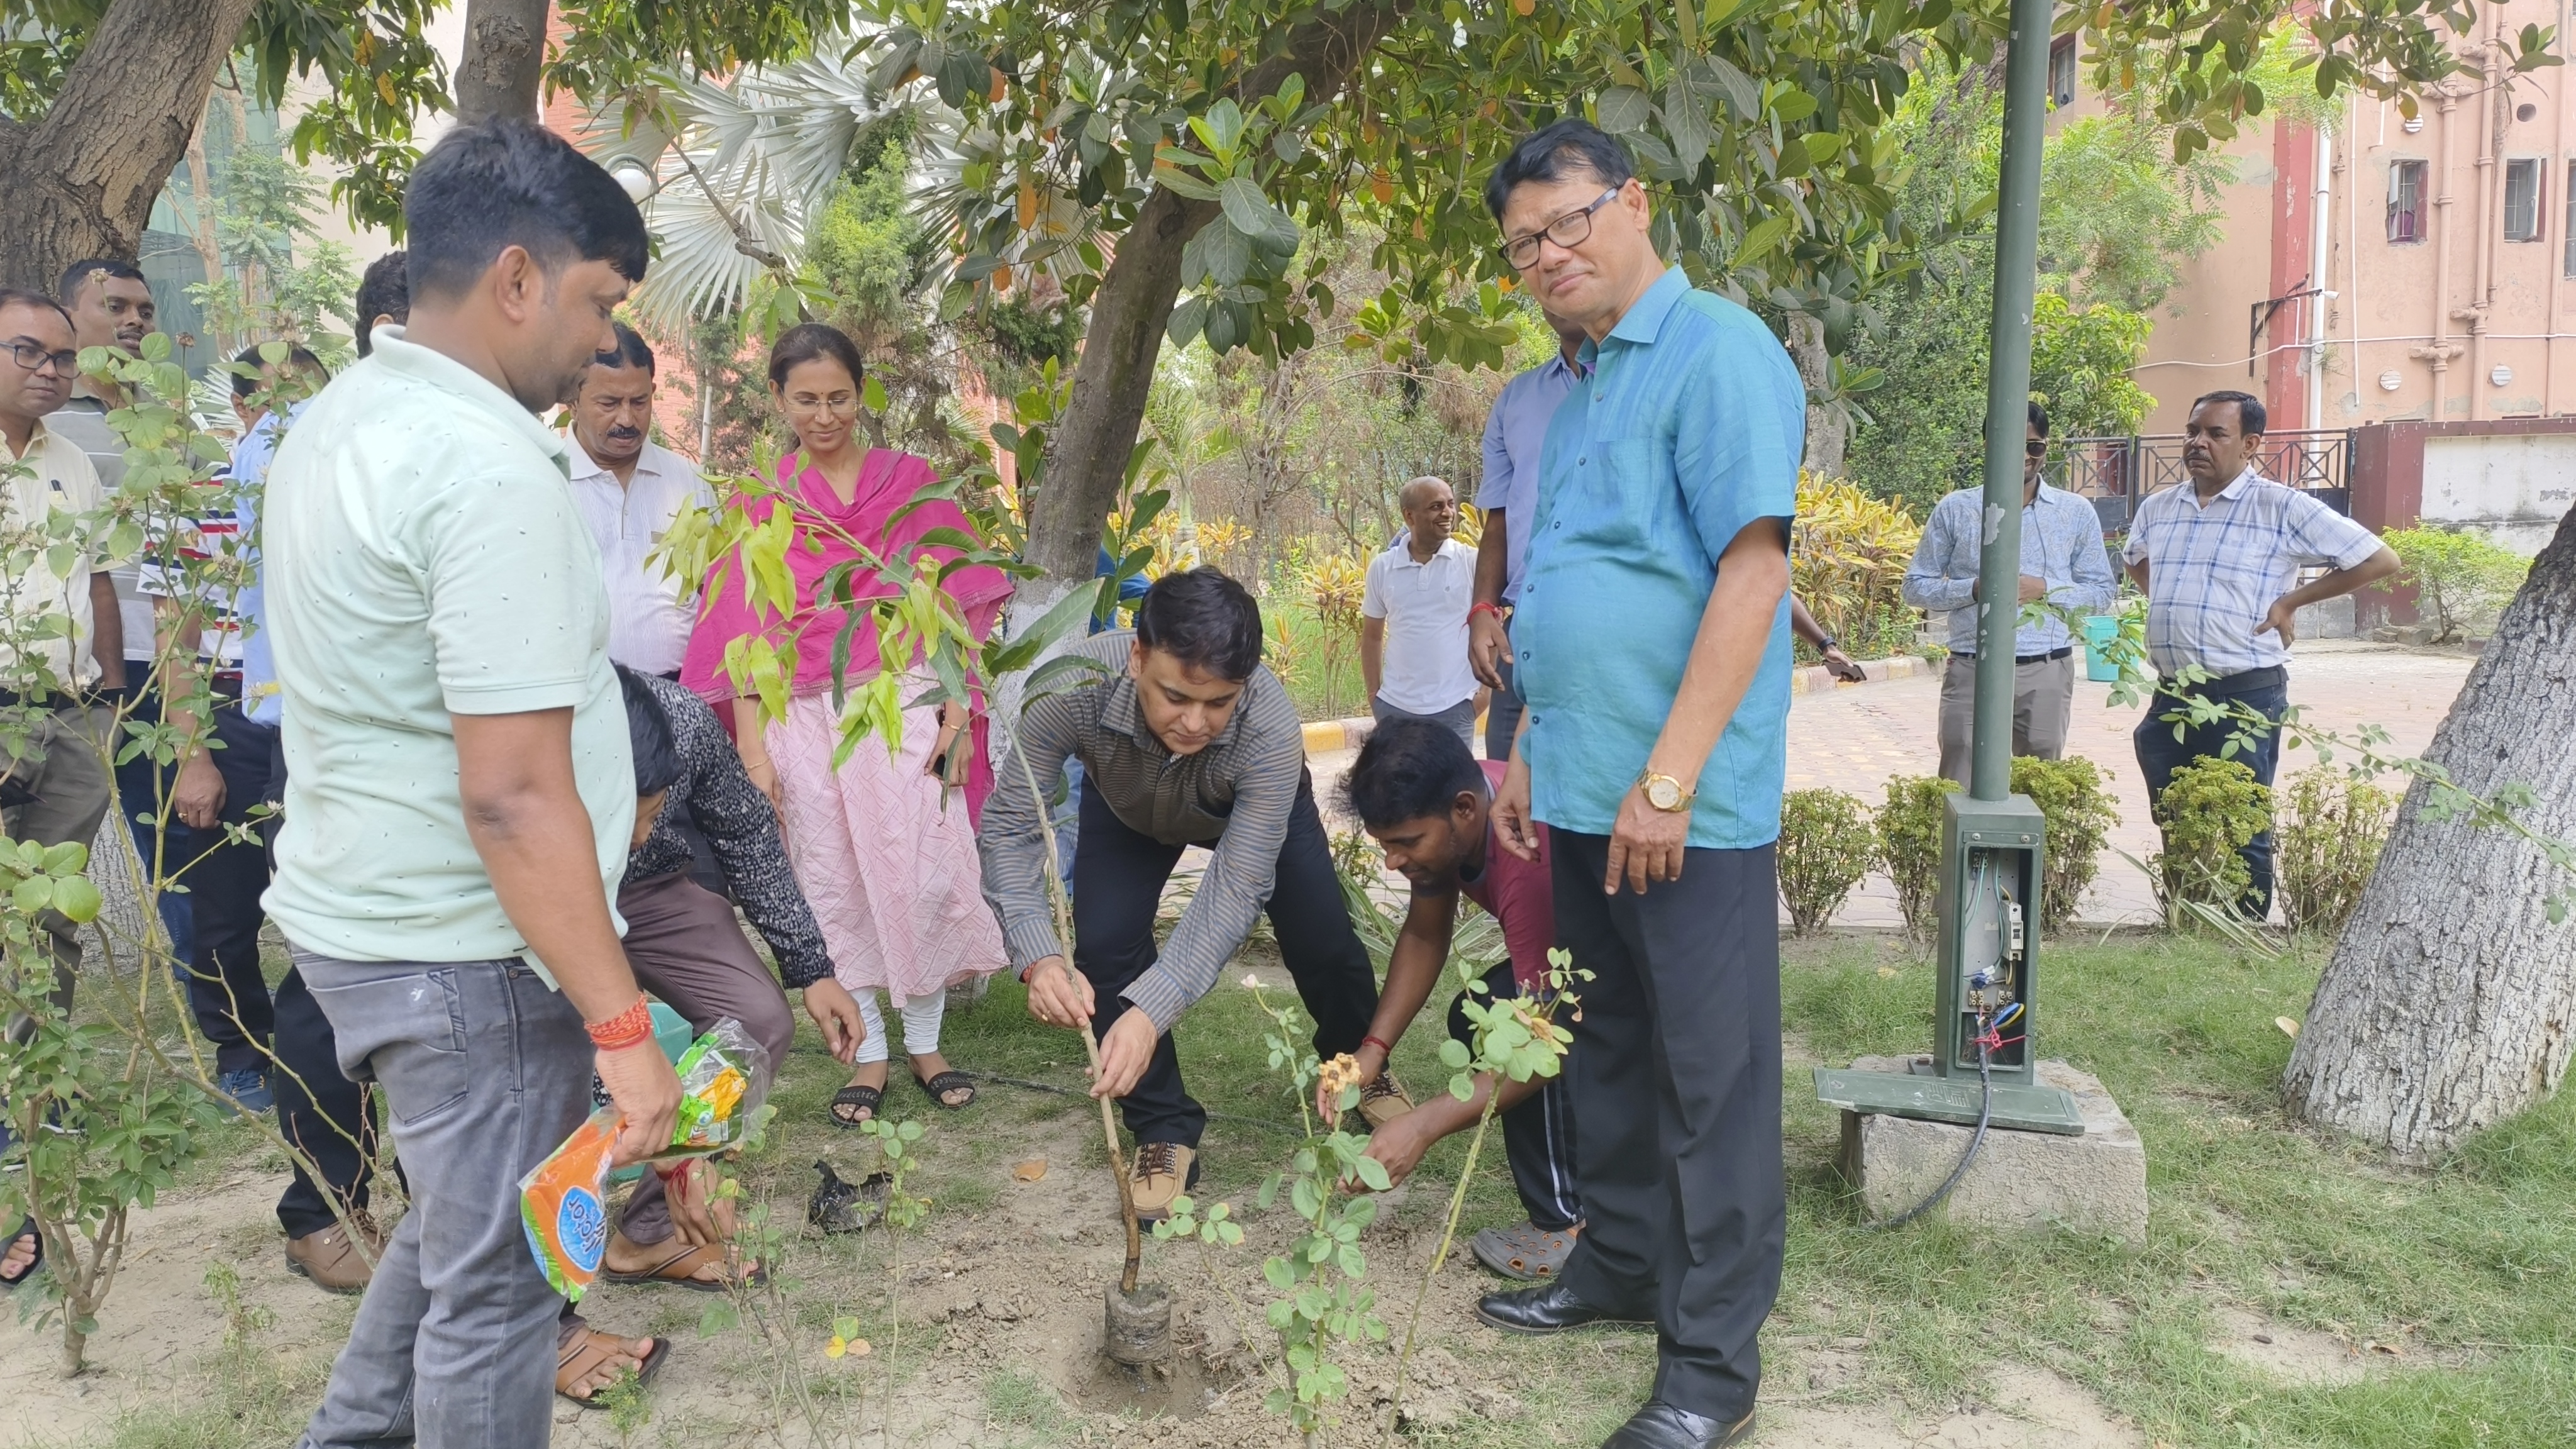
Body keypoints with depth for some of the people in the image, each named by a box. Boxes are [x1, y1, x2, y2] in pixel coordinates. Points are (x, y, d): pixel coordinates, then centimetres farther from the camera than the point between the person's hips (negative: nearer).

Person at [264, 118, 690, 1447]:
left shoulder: (336, 421, 8)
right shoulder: (487, 469, -24)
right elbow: (512, 797, -27)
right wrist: (620, 1025, -23)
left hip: (355, 913, 10)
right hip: (467, 952, -10)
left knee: (460, 1220, 28)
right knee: (496, 1279, 8)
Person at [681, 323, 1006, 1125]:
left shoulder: (911, 481, 7)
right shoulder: (759, 502, 8)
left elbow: (953, 603, 4)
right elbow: (743, 631, 5)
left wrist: (959, 709, -5)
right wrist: (752, 750, -2)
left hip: (907, 706, -1)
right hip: (806, 719, 1)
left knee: (925, 878, -3)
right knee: (834, 888, 6)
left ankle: (925, 1042, 15)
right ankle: (869, 1053, 19)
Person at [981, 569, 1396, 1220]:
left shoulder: (1272, 728, -44)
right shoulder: (1076, 685, -43)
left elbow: (1236, 892, -41)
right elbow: (1010, 825, -35)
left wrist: (1154, 1010, -53)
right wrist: (1038, 956, -51)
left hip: (1257, 807, -1)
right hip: (1128, 810, 1)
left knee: (1322, 941, -8)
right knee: (1105, 947, -18)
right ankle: (1164, 1128, 3)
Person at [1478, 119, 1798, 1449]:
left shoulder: (1716, 352, -11)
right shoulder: (1583, 386, 16)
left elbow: (1752, 570, -19)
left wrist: (1668, 780, -22)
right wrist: (1527, 751, 18)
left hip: (1686, 804, -8)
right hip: (1584, 789, 8)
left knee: (1708, 1078, 1)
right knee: (1609, 1049, 18)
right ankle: (1621, 1266, 34)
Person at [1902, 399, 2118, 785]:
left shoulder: (2077, 513, 8)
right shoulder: (1955, 510, 5)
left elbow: (2101, 592, 9)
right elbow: (1917, 587, 6)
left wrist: (2045, 589, -10)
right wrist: (1974, 589, -12)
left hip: (2047, 673, 1)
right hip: (1971, 671, -1)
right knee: (1958, 791, -1)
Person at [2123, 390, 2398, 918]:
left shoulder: (2284, 509, -7)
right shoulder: (2157, 509, 10)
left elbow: (2379, 560, -6)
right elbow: (2135, 560, 33)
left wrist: (2291, 601, -4)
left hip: (2244, 697, -6)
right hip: (2170, 696, 6)